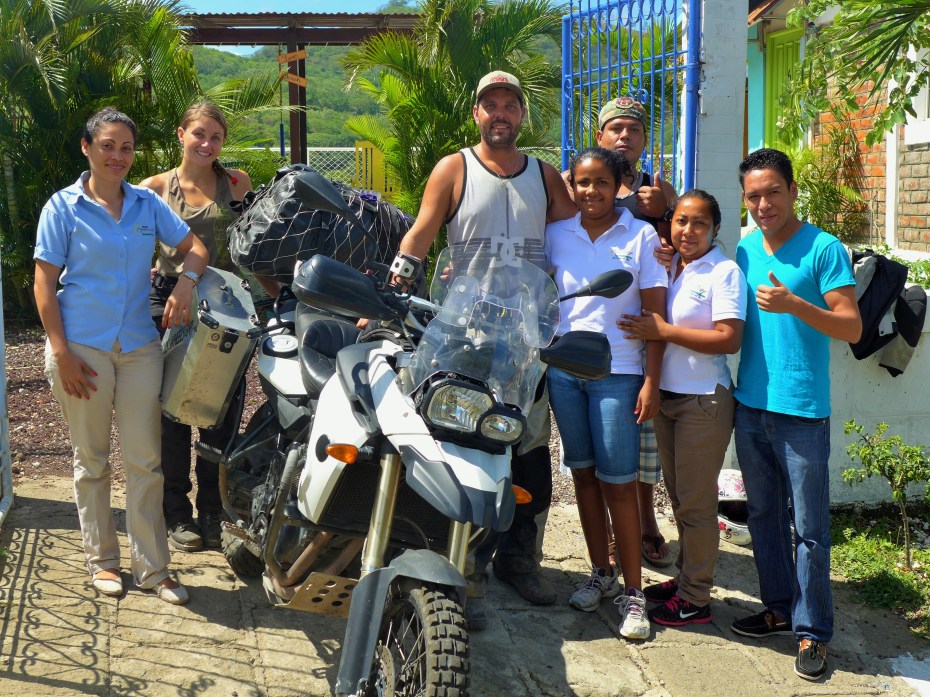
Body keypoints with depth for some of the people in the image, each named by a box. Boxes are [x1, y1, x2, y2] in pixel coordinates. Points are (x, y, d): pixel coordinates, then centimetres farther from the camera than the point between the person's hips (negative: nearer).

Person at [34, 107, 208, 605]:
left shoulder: (147, 204, 8)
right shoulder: (63, 207, -2)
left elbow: (193, 247, 13)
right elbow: (44, 284, -4)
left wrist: (185, 282, -10)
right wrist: (61, 353, -11)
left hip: (140, 347, 3)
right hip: (82, 347, -3)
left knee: (145, 462, 3)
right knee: (91, 460, 7)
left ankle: (152, 568, 11)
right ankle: (101, 559, 22)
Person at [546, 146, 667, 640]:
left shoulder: (642, 236, -2)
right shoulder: (556, 234, 7)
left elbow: (656, 313, -3)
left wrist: (651, 382, -9)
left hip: (617, 372, -3)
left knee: (617, 481, -5)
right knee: (583, 473, 11)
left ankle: (633, 591, 5)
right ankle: (600, 574, 25)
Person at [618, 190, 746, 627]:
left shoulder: (724, 271, -10)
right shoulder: (667, 266, 10)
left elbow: (729, 339, -19)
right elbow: (651, 321, 19)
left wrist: (665, 331, -18)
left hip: (704, 401, -7)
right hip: (667, 395, 7)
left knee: (695, 501, -1)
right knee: (678, 495, 15)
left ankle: (696, 599, 8)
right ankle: (685, 577, 28)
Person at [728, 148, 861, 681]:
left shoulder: (824, 249, -8)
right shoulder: (744, 249, 9)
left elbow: (853, 327, -12)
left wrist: (795, 305, -26)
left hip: (803, 411, -6)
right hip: (751, 404, 6)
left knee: (809, 527, 0)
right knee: (764, 515, 15)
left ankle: (813, 630, 10)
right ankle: (779, 607, 29)